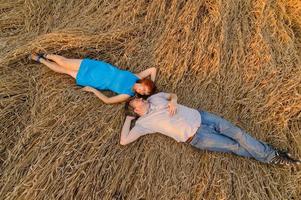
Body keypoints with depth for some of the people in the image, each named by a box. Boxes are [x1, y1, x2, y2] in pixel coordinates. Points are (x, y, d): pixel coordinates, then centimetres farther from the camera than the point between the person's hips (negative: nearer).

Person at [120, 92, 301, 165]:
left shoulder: (155, 98, 9)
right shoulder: (144, 122, -5)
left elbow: (173, 95, 22)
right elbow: (124, 141, -6)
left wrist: (172, 101, -1)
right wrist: (128, 119, 1)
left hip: (199, 116, 5)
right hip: (196, 137, -4)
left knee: (237, 133, -3)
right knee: (235, 146, -3)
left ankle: (273, 153, 15)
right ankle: (271, 158, 16)